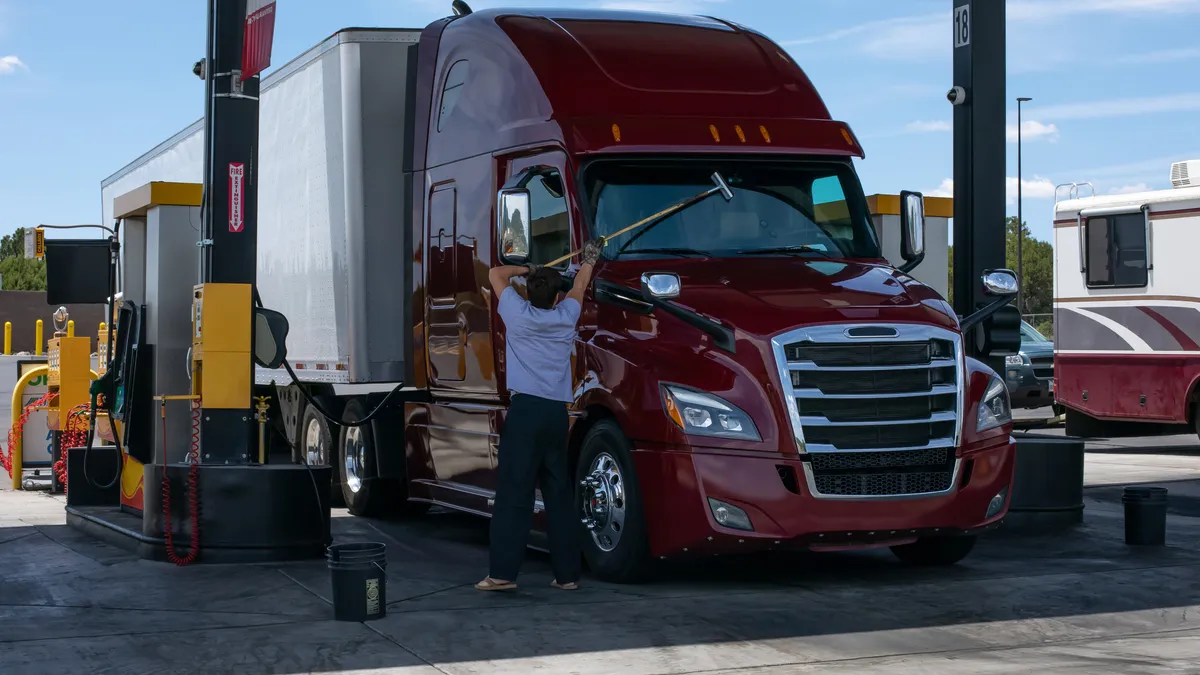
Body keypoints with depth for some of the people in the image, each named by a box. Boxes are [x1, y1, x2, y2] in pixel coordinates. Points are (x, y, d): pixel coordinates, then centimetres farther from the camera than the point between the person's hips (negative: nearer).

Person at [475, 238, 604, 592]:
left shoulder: (518, 313, 2)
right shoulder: (566, 316, 9)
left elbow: (496, 274, 17)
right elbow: (579, 287, 31)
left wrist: (527, 270, 31)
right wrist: (589, 258, 47)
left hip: (525, 408, -4)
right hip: (558, 413, 4)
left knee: (513, 493, -7)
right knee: (560, 495, 9)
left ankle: (503, 572, -10)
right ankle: (567, 573, 11)